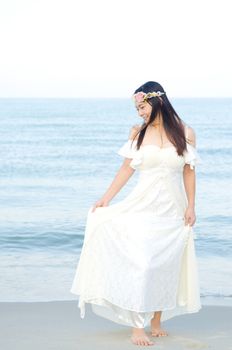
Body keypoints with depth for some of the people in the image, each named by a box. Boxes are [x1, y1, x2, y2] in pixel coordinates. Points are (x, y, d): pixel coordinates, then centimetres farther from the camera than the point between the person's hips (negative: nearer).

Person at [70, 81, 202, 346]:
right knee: (140, 265, -7)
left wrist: (191, 206, 2)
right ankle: (137, 327, -3)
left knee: (165, 267, 6)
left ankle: (156, 322, 19)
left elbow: (188, 172, 5)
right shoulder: (138, 133, 1)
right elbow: (126, 169, 3)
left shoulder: (185, 133, 1)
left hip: (173, 212, 1)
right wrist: (105, 199, -1)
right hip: (143, 208, -1)